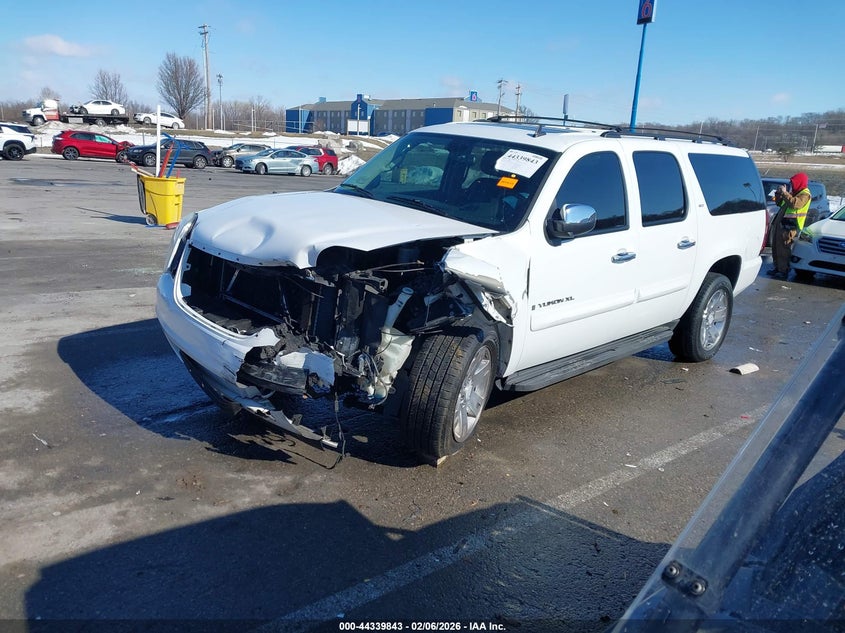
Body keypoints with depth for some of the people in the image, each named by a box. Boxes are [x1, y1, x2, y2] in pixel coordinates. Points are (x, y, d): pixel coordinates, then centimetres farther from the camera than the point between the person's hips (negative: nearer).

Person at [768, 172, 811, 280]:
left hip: (789, 226, -9)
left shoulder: (805, 194, -8)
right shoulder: (793, 192, 20)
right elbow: (779, 203, 25)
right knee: (775, 247, 12)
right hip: (779, 223, 9)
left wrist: (784, 193, -21)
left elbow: (794, 203, -27)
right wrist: (779, 193, 8)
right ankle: (777, 268, 22)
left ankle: (784, 271, -5)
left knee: (783, 249, -9)